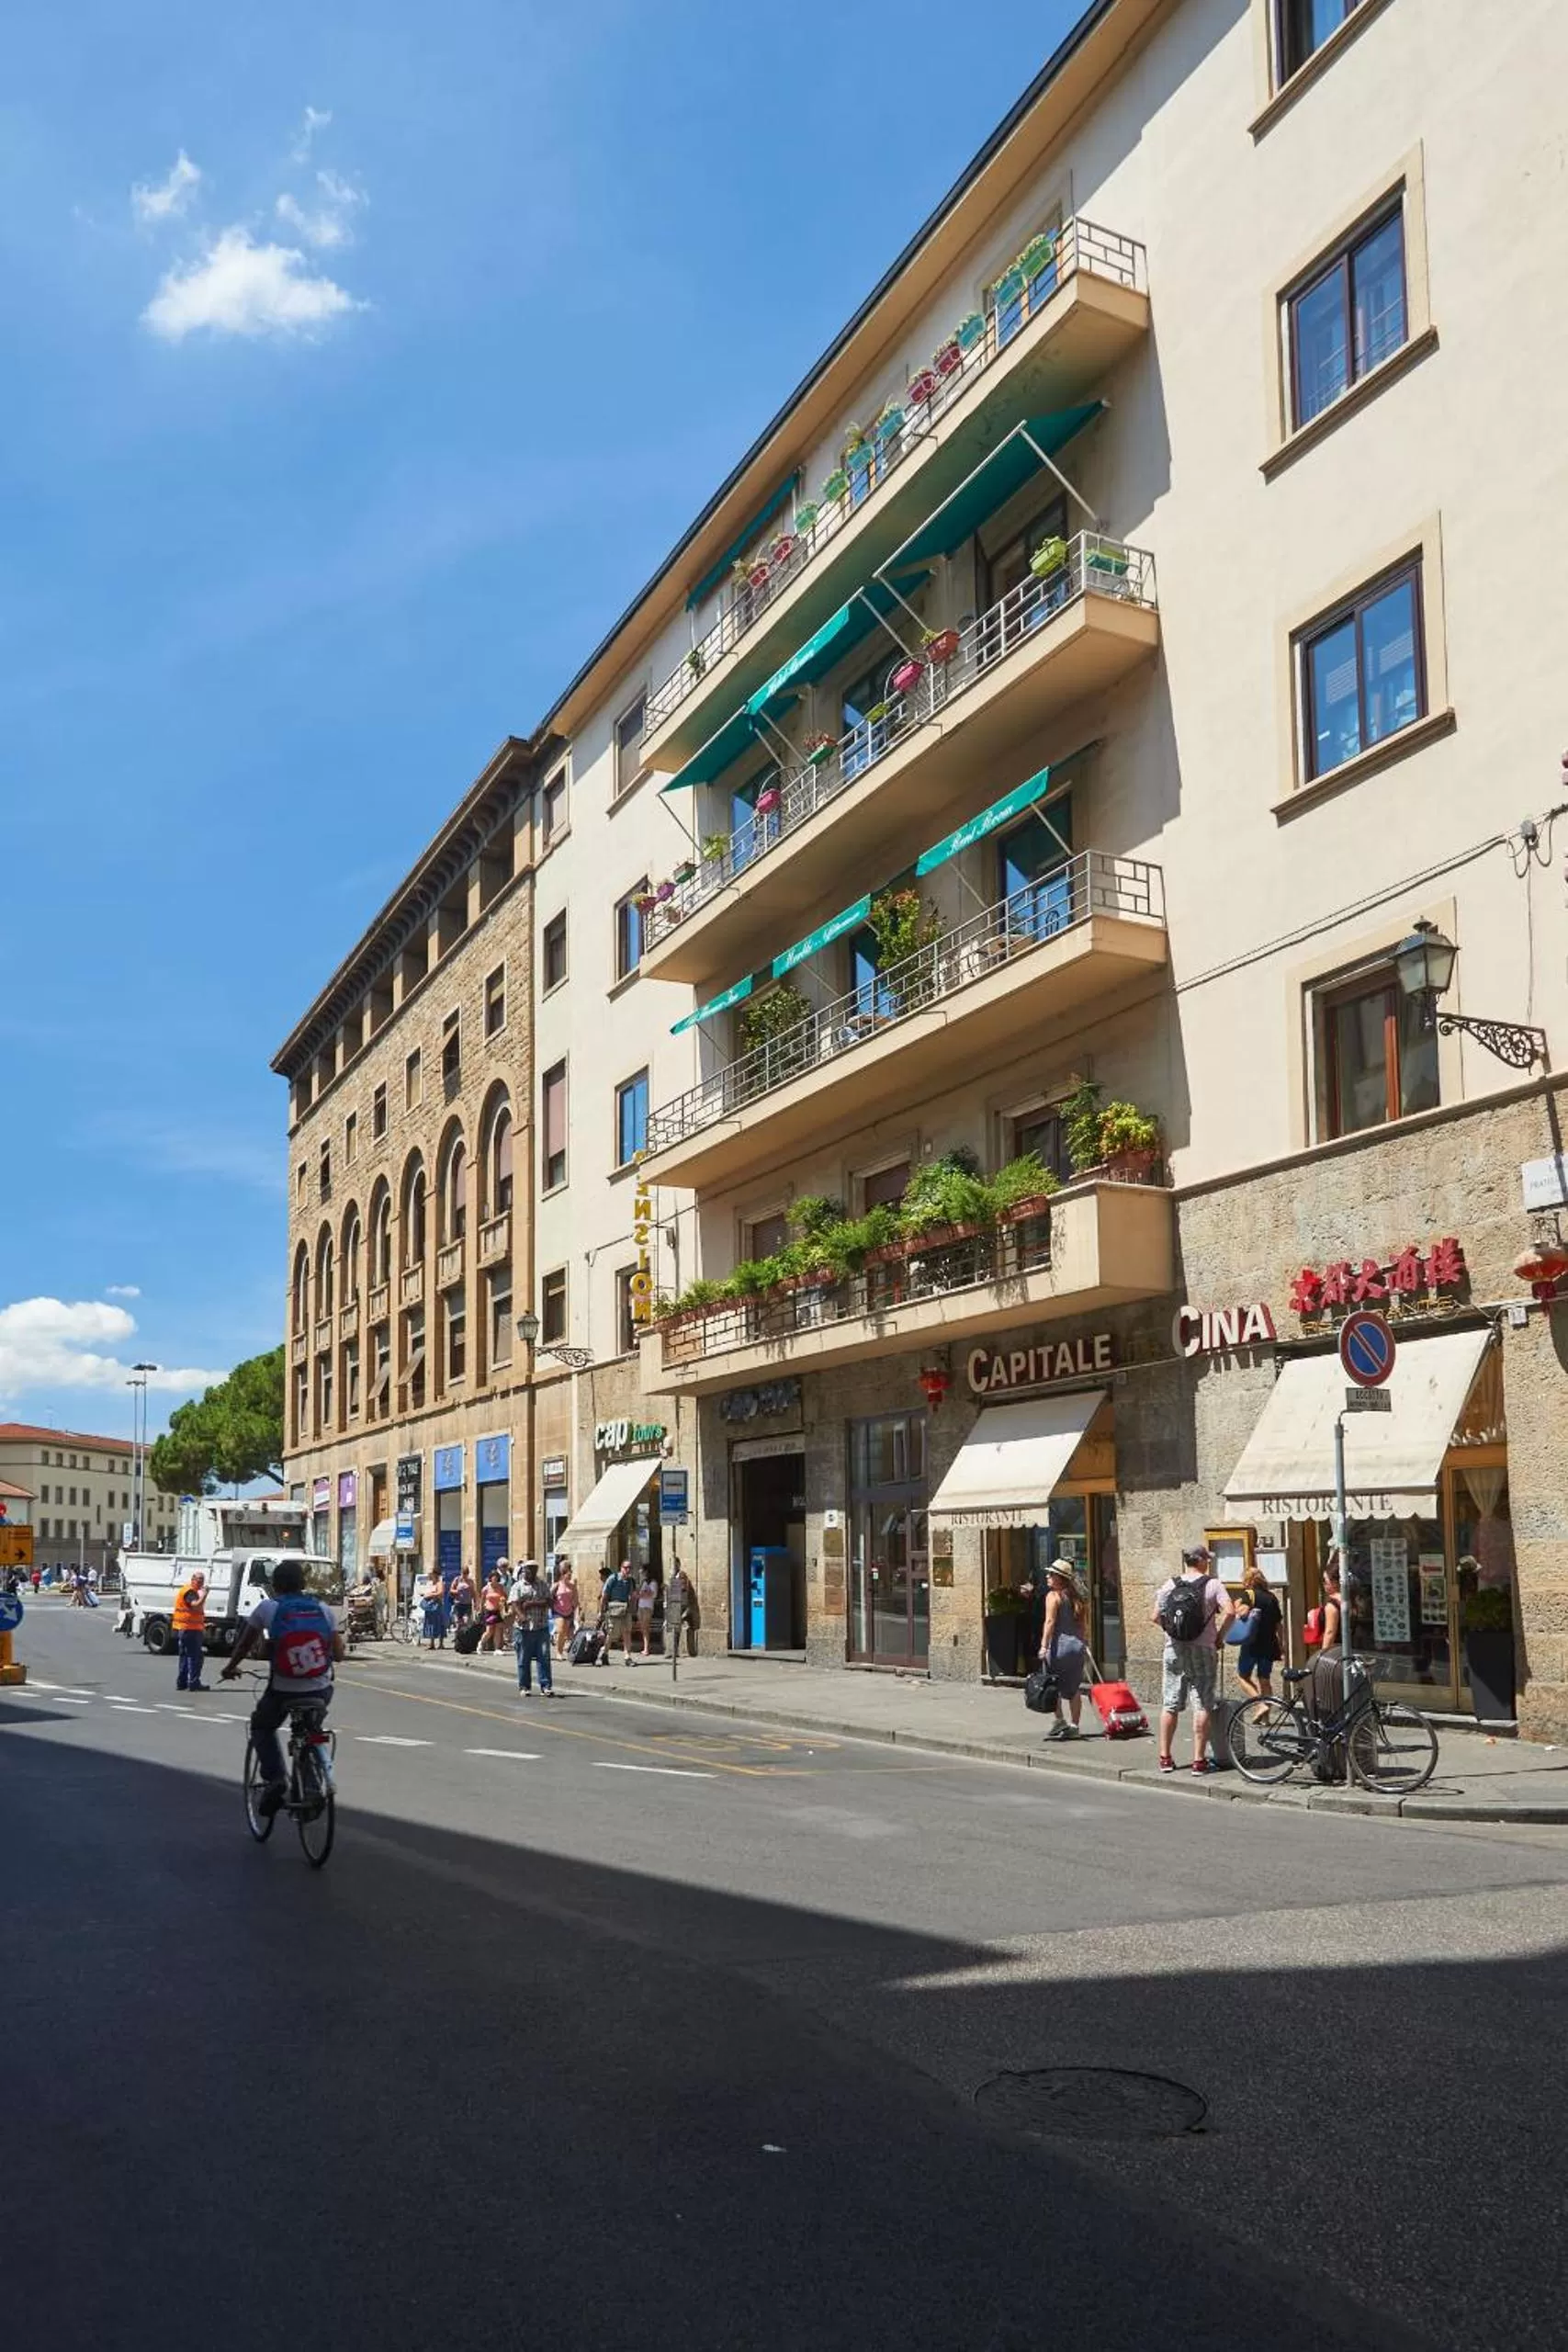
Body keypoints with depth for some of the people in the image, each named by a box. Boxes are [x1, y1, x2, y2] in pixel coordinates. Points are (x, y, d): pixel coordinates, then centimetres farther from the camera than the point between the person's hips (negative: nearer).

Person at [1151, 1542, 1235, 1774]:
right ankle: (1199, 1760, 2)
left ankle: (1165, 1758, 14)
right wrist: (1219, 1636, -4)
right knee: (1202, 1706, 2)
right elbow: (1229, 1611, -17)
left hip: (1174, 1649, 3)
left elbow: (1154, 1617, 1)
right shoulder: (1212, 1584, -5)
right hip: (1202, 1650, -3)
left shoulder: (1170, 1585, 3)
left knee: (1170, 1705, 9)